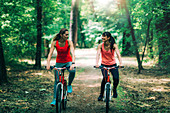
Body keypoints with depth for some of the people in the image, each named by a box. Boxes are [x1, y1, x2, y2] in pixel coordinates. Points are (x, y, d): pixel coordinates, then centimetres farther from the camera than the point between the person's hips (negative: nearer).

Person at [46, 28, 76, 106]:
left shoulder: (69, 42, -16)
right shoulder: (55, 43, -14)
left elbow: (72, 53, -27)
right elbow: (50, 53, -17)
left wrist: (73, 63, -43)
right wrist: (48, 64, -31)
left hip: (68, 62, -1)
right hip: (59, 63, 1)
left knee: (72, 71, -34)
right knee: (57, 81, 1)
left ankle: (69, 85, -8)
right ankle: (55, 99, 12)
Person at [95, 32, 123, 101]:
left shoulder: (113, 45, -12)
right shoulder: (100, 46, -9)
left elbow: (118, 54, -21)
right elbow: (98, 54, -19)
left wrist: (120, 63, -37)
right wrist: (97, 63, -36)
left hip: (113, 64, 0)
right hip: (104, 65, 0)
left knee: (116, 79, -15)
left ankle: (114, 89, 18)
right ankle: (101, 94, -5)